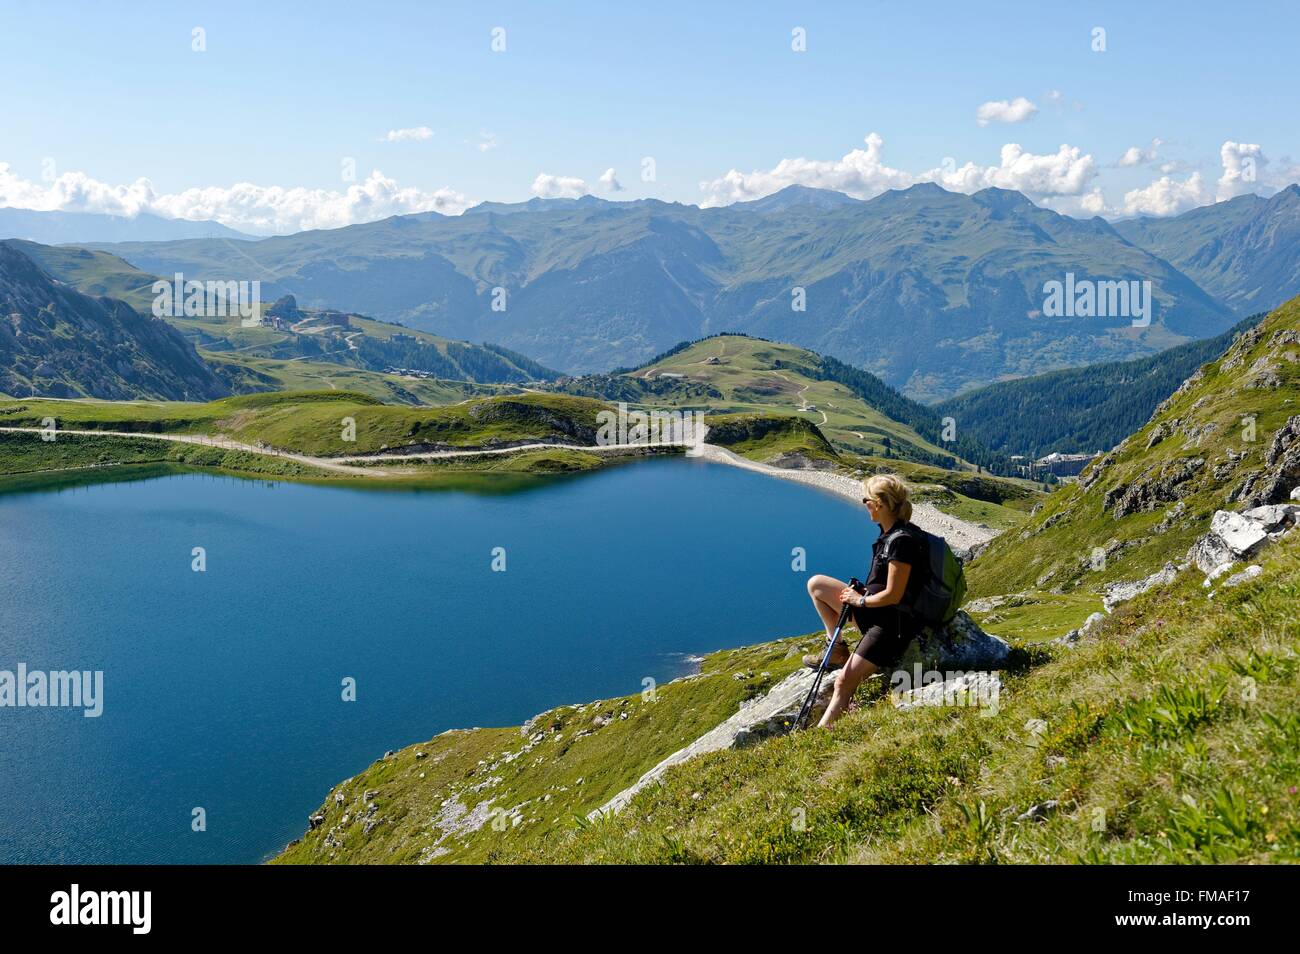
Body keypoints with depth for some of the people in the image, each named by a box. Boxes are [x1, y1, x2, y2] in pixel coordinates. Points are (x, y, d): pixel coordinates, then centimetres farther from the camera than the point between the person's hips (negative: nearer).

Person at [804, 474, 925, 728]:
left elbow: (893, 595, -23)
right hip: (873, 609, 10)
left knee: (844, 681, -15)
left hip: (893, 623, -10)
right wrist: (862, 590, 5)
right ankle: (838, 650, 14)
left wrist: (860, 600, -9)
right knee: (816, 584, 9)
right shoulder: (889, 532, 5)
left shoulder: (901, 541, -24)